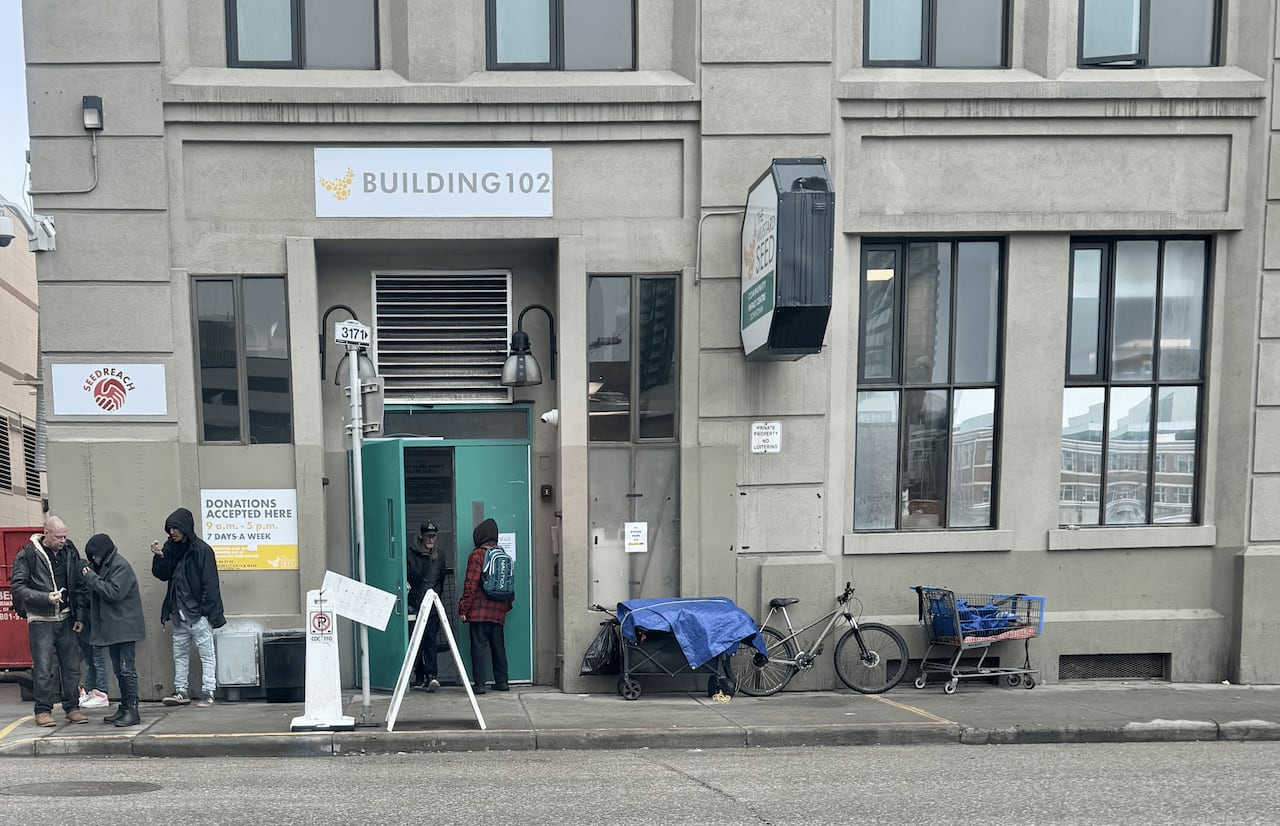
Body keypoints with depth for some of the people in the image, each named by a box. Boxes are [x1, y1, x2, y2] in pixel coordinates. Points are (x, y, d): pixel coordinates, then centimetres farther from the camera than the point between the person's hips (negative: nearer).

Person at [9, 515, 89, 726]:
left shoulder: (70, 552, 5)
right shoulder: (28, 554, -7)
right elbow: (17, 587, -9)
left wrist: (79, 615, 5)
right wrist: (45, 598, -21)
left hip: (66, 619, 4)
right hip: (41, 620, -4)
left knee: (72, 666, 6)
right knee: (43, 668, -2)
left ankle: (72, 707, 17)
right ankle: (43, 711, 12)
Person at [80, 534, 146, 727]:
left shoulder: (120, 566, -12)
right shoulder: (102, 566, 15)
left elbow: (114, 592, -21)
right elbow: (97, 594, 19)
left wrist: (91, 578, -14)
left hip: (125, 627, -9)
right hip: (111, 628, 9)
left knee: (127, 669, -8)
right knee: (119, 670, 14)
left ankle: (132, 711, -5)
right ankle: (124, 708, 21)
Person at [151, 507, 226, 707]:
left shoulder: (201, 549, -12)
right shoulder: (171, 548, 9)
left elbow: (209, 583, -14)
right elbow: (162, 575, 10)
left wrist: (207, 611, -17)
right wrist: (159, 557, -7)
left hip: (197, 612, -7)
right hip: (178, 612, 7)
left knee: (206, 653, 0)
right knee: (179, 652, 13)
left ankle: (207, 692, 3)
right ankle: (180, 691, 22)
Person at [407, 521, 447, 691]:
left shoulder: (439, 555, 11)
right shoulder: (411, 556, -1)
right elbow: (405, 579, -1)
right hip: (414, 607, -1)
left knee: (430, 639, -7)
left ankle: (431, 675, -10)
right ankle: (420, 677, 10)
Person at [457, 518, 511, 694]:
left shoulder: (476, 555, -7)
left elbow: (470, 585, -12)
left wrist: (463, 608, -8)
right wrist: (507, 604, 25)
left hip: (479, 610, -6)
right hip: (499, 611, 6)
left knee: (479, 645, -2)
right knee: (498, 645, 13)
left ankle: (479, 683, -2)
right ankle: (502, 681, 16)